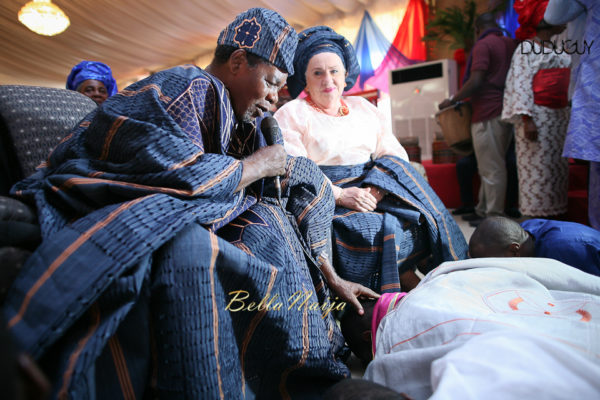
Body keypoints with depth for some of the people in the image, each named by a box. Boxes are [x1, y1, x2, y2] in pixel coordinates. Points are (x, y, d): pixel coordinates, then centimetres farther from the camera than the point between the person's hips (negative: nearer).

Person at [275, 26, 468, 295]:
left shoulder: (364, 108, 19)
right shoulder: (292, 114, 4)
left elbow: (396, 155, 9)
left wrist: (378, 188, -12)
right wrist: (340, 194, -22)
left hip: (376, 190, 5)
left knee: (419, 215, -18)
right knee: (376, 229, -28)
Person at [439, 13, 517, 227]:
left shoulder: (483, 45, -7)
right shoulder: (510, 44, 16)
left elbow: (475, 82, -17)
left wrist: (452, 101, -7)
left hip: (488, 115, -9)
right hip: (506, 111, 9)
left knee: (491, 169, -5)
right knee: (494, 166, 12)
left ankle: (493, 217, 1)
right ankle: (483, 210, 20)